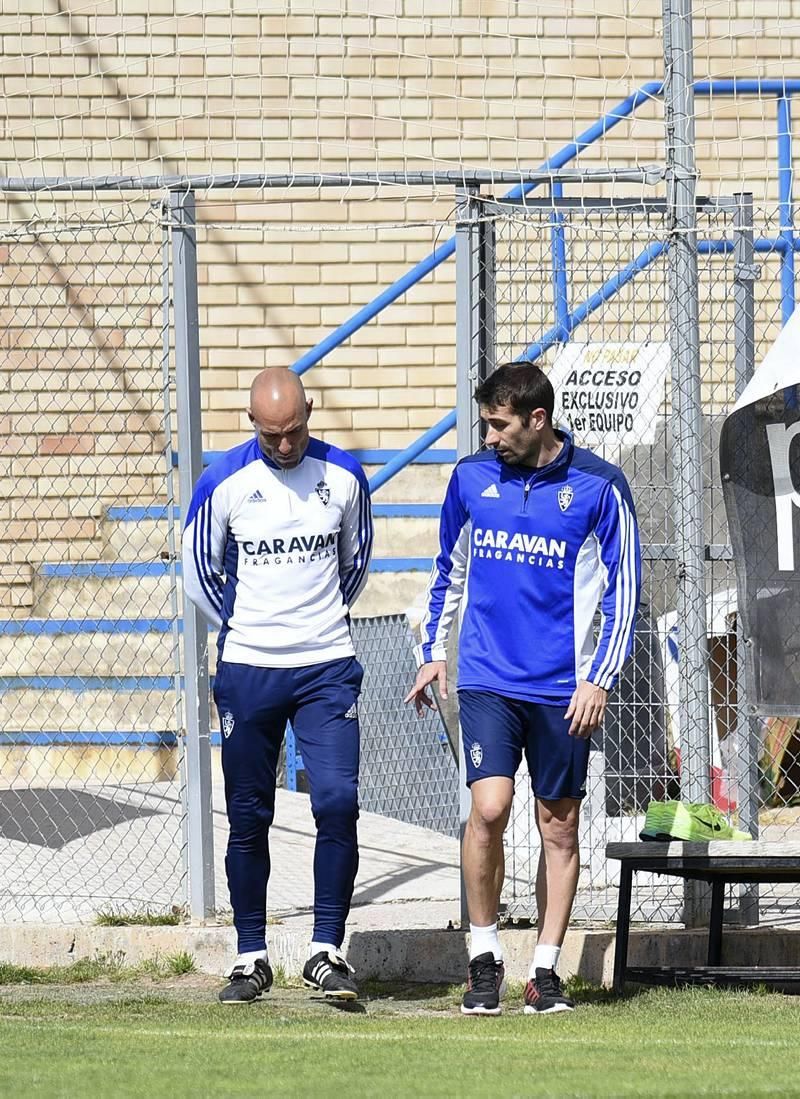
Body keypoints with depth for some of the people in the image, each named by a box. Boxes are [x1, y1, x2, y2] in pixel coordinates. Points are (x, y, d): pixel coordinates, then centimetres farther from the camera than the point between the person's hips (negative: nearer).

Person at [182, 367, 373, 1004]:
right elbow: (199, 573, 8)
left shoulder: (344, 476, 1)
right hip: (247, 672, 0)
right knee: (249, 817, 4)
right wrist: (246, 629, 9)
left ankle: (327, 951, -5)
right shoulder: (224, 482, -3)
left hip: (328, 670, 0)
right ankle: (251, 959, 12)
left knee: (338, 802, -13)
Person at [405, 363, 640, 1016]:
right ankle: (484, 958, -1)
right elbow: (449, 570, 21)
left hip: (563, 690, -1)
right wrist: (433, 651, 16)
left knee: (559, 827, 4)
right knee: (489, 808, -14)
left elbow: (623, 590, 1)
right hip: (488, 680, 1)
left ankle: (546, 973, 12)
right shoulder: (472, 478, 6)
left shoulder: (598, 488, -3)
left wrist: (599, 679, -6)